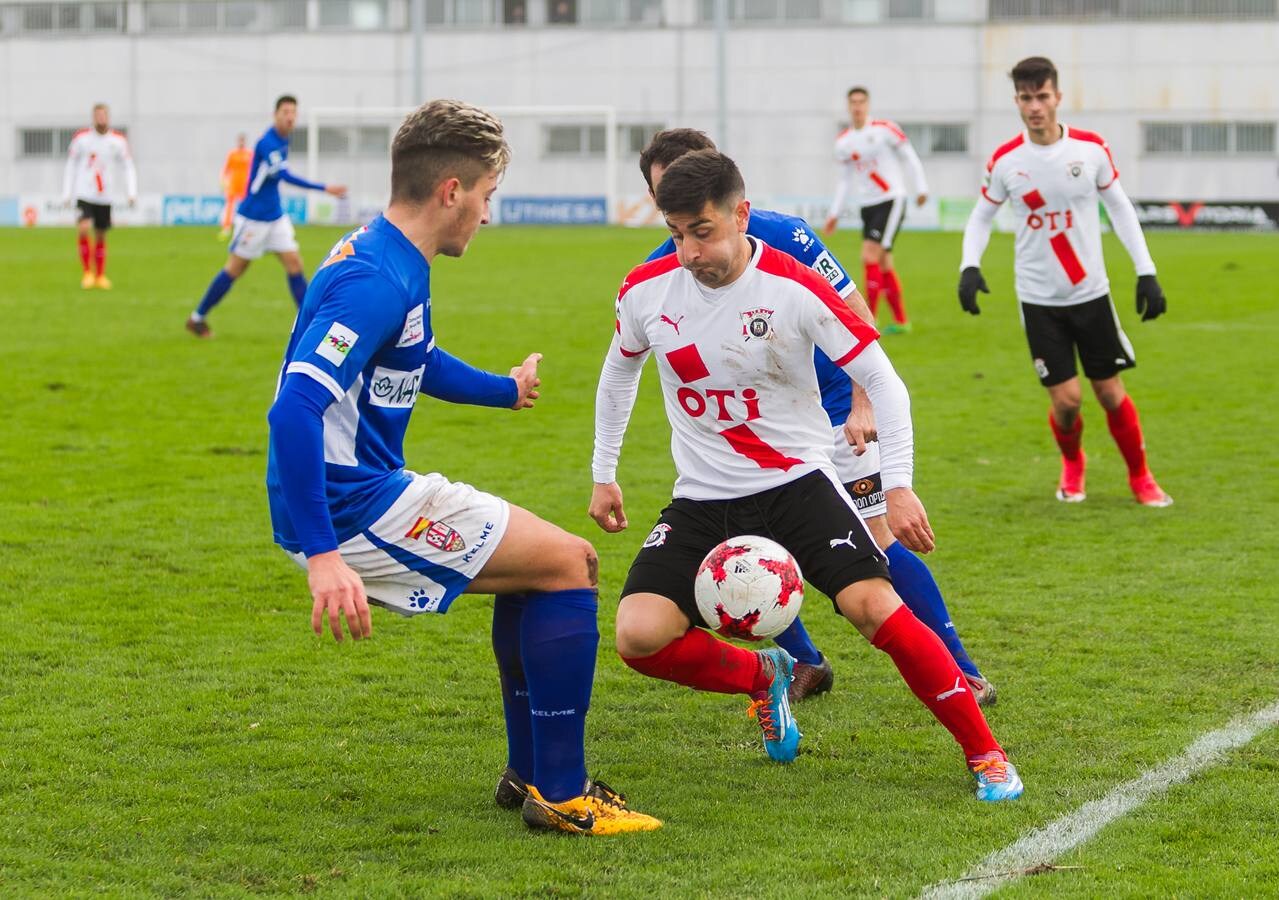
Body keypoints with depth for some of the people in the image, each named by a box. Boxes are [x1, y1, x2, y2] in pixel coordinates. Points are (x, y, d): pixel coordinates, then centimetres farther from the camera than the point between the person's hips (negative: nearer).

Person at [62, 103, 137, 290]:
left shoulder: (118, 141, 0)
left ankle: (100, 276, 22)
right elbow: (70, 166, 7)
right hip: (84, 195, -2)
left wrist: (132, 193, -7)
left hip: (105, 196, 2)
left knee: (101, 236, 9)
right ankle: (86, 273, -8)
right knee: (83, 229, -20)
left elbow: (128, 167, 5)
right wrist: (66, 194, 4)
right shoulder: (81, 138, -1)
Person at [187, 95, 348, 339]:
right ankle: (197, 319, 14)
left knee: (294, 263, -2)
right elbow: (284, 175, -34)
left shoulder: (282, 140, 5)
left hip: (275, 216, 8)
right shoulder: (268, 142, -22)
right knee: (236, 269, 1)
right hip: (253, 216, -8)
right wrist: (324, 188, -40)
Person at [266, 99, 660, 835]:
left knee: (539, 567, 23)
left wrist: (506, 389, 53)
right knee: (568, 564, -6)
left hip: (373, 490, 11)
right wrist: (322, 556, -37)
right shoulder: (375, 283, -22)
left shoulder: (394, 264, 12)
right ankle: (560, 795, -3)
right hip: (350, 506, -11)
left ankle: (530, 772, 29)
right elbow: (295, 411, -32)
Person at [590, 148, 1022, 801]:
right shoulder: (646, 290, -6)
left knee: (875, 605, -24)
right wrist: (603, 474, 18)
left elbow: (880, 379, -8)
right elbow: (619, 371, 16)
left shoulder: (797, 289, -16)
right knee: (638, 636, -18)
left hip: (798, 483, -3)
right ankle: (763, 678, 13)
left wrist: (898, 484, -16)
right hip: (701, 502, 3)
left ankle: (984, 753, -7)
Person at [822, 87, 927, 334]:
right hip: (867, 205, 6)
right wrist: (835, 214, 12)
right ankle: (901, 321, 19)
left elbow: (909, 157, 0)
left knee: (870, 257, -17)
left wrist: (921, 188, -3)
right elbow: (845, 179, 15)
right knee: (883, 266, 9)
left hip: (890, 201, -6)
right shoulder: (843, 141, 7)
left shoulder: (884, 129, -8)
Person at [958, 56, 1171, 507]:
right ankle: (1072, 465, 28)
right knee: (1065, 398, -4)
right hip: (1039, 298, 0)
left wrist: (1146, 272, 0)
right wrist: (969, 267, -13)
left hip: (1091, 292, 0)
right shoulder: (1005, 160, -8)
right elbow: (981, 217, 5)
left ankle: (1140, 477, 25)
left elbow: (1119, 207, 4)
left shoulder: (1091, 148, -7)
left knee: (1110, 392, 4)